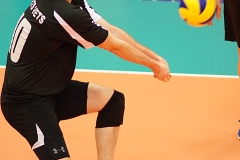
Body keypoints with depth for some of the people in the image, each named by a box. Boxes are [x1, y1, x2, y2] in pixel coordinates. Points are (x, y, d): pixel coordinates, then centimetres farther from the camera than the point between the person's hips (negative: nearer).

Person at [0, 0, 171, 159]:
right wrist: (155, 65, 1)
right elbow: (115, 45, -14)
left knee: (113, 100, 9)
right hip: (25, 101, -10)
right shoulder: (65, 14, -28)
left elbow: (112, 31, 3)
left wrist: (155, 58, 1)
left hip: (51, 90, 10)